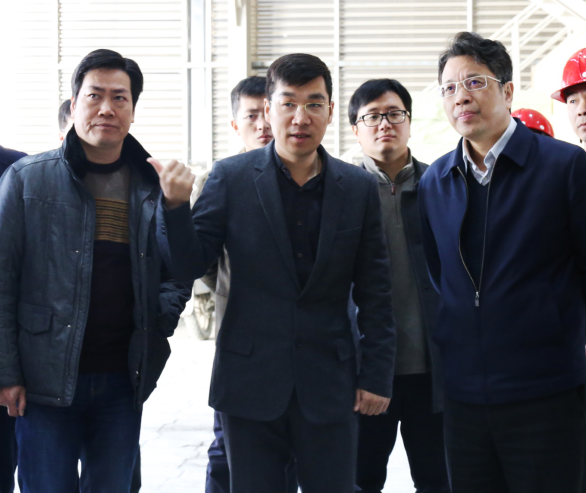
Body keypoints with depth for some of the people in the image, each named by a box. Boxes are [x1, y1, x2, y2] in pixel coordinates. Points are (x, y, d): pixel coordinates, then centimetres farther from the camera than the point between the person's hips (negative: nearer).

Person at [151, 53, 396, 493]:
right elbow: (190, 266, -2)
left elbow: (375, 293, 4)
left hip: (329, 386, 1)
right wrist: (177, 206, -19)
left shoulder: (359, 188, 2)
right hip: (251, 382, -1)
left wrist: (377, 375, 1)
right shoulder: (231, 178, -2)